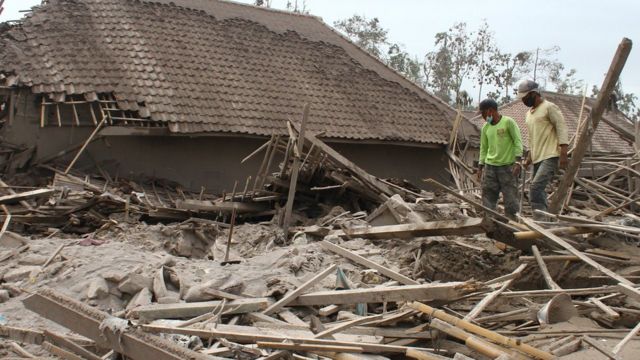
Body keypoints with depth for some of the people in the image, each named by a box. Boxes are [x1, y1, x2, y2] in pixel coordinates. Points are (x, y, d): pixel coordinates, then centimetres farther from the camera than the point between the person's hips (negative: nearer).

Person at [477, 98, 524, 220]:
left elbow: (518, 142, -6)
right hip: (490, 166, 5)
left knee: (510, 196, -3)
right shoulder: (485, 127, 12)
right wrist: (480, 166, 11)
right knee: (488, 196, 0)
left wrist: (518, 161, -15)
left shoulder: (508, 122, -3)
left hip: (507, 166, -5)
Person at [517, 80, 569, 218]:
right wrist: (529, 157, 20)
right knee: (538, 190, 6)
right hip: (537, 158, 9)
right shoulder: (529, 113, 20)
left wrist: (563, 154, -19)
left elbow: (562, 129, -11)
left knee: (536, 187, -22)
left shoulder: (549, 107, -5)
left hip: (550, 156, -9)